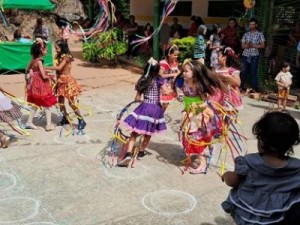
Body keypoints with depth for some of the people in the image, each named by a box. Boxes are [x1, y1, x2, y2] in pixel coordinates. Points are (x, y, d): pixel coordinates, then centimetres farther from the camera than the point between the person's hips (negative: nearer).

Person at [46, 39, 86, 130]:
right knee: (60, 100, 13)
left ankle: (81, 120, 0)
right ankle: (65, 118, 27)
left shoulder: (66, 56, -14)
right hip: (61, 80, 9)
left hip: (67, 80, -8)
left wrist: (47, 67, -21)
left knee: (71, 102, -7)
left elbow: (59, 68, -25)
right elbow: (58, 70, 7)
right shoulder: (59, 57, 11)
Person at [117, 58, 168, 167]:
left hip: (144, 107, 0)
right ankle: (141, 151, 33)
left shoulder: (142, 81, 3)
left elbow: (137, 98, 7)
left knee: (134, 132, 4)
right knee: (148, 132, 19)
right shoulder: (158, 80, -5)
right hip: (156, 108, 0)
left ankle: (128, 154, -11)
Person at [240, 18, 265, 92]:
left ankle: (254, 88, 5)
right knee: (244, 71, 5)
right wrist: (247, 45, -14)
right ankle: (242, 86, 17)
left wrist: (253, 45, -15)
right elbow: (242, 46, 7)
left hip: (254, 56, -3)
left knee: (253, 72, -1)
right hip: (245, 55, 3)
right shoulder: (246, 34, 10)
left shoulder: (260, 34, 2)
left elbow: (262, 45, -3)